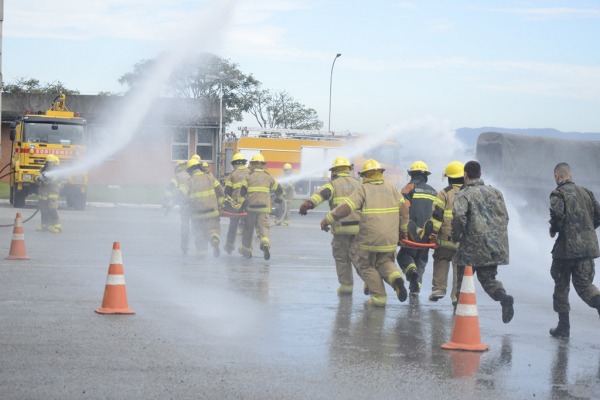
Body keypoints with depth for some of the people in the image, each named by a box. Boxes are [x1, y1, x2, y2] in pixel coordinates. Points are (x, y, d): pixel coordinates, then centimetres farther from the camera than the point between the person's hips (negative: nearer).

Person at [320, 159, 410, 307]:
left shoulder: (363, 189, -5)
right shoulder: (392, 189, 9)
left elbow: (346, 207, -14)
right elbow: (404, 210, 6)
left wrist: (328, 219, -8)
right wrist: (403, 231, 17)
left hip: (369, 238, -4)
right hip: (390, 238, 4)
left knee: (367, 267, 14)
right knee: (384, 263, 21)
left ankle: (379, 296, 6)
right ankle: (395, 277, -10)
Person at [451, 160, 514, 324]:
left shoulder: (464, 195, -5)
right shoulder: (495, 192, 13)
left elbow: (459, 216, -22)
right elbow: (505, 217, 13)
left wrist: (456, 236, -7)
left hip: (473, 246, -5)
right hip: (496, 246, 5)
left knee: (464, 281, 10)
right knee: (488, 278, 11)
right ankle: (503, 297, -16)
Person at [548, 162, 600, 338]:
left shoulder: (558, 193, -6)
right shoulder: (586, 192, 13)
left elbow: (557, 214, -23)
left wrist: (553, 230, -4)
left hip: (566, 246, -4)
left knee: (561, 285, 9)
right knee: (584, 284, 8)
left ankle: (563, 326, 12)